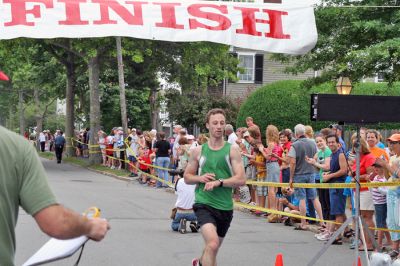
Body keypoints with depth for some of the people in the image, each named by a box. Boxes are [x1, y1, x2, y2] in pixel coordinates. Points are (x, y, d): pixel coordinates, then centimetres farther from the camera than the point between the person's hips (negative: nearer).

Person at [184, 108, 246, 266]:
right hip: (204, 204, -2)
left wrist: (218, 182, -20)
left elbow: (241, 180, -8)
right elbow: (187, 177, 11)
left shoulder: (232, 150, 0)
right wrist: (201, 178, -9)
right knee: (212, 243, -26)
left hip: (225, 206, 2)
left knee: (213, 247, 21)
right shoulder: (198, 151, 3)